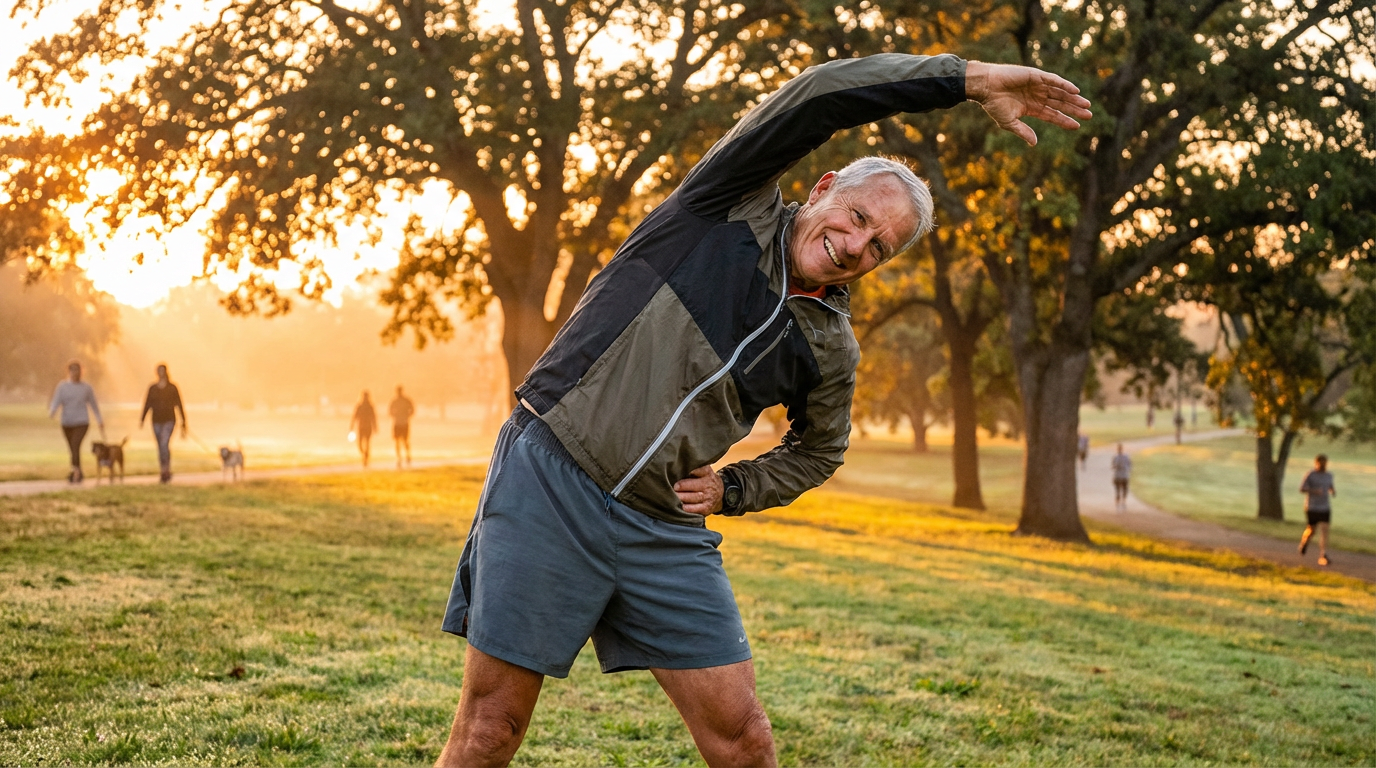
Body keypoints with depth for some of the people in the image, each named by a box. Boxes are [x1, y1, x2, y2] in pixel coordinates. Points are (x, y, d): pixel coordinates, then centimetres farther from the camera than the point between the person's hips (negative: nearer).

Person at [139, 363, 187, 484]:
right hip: (156, 421, 4)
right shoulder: (152, 388, 7)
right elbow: (147, 405, 5)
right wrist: (141, 420, -8)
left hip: (169, 421, -4)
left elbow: (179, 406, 0)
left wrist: (184, 424, -2)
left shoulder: (173, 388, -1)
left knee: (164, 444, -22)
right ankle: (164, 473, 16)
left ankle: (166, 471, -15)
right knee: (161, 447, 8)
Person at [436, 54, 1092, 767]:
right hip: (548, 477, -4)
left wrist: (733, 490, 8)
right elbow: (822, 94, -14)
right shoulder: (734, 202, -1)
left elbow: (819, 450, 28)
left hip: (666, 533, 5)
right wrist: (971, 79, -14)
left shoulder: (830, 349, 10)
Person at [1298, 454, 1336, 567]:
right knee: (1311, 532, 7)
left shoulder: (1328, 476, 7)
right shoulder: (1310, 475, -8)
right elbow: (1302, 489, -11)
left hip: (1325, 508, 3)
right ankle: (1304, 539, 43)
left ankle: (1323, 556, -14)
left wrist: (1333, 491, -3)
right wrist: (1314, 491, -27)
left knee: (1324, 530, -11)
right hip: (1312, 508, -3)